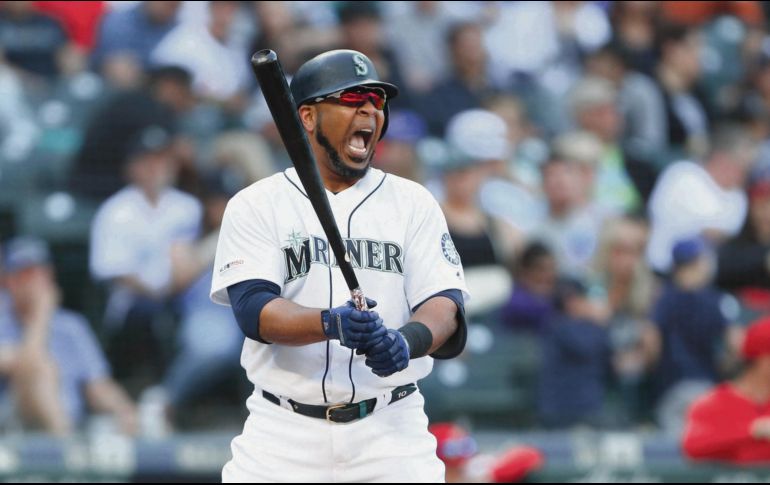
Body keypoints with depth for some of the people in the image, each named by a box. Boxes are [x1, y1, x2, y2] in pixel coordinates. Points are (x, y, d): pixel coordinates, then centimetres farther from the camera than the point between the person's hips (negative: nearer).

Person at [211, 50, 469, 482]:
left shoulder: (414, 203, 8)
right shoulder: (256, 206, 3)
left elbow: (445, 304, -4)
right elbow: (254, 310, -11)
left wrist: (407, 341, -27)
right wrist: (333, 324, -31)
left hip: (390, 429, 1)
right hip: (285, 431, -1)